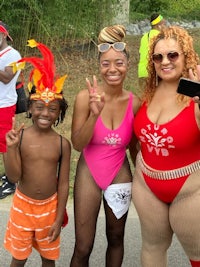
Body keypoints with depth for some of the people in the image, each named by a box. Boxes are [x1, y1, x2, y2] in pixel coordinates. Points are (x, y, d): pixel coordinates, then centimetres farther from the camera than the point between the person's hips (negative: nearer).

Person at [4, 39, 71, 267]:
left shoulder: (62, 143, -12)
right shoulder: (19, 137, -14)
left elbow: (63, 183, -6)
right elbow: (14, 177, -14)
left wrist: (58, 219, -4)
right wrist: (11, 148, -28)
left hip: (50, 207, 0)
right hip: (23, 205, 0)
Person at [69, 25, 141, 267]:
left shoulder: (134, 103, -8)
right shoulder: (86, 97, -15)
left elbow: (134, 146, 4)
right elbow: (77, 144, -15)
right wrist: (95, 114, -29)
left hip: (120, 175, 2)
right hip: (89, 174, -2)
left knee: (116, 238, 20)